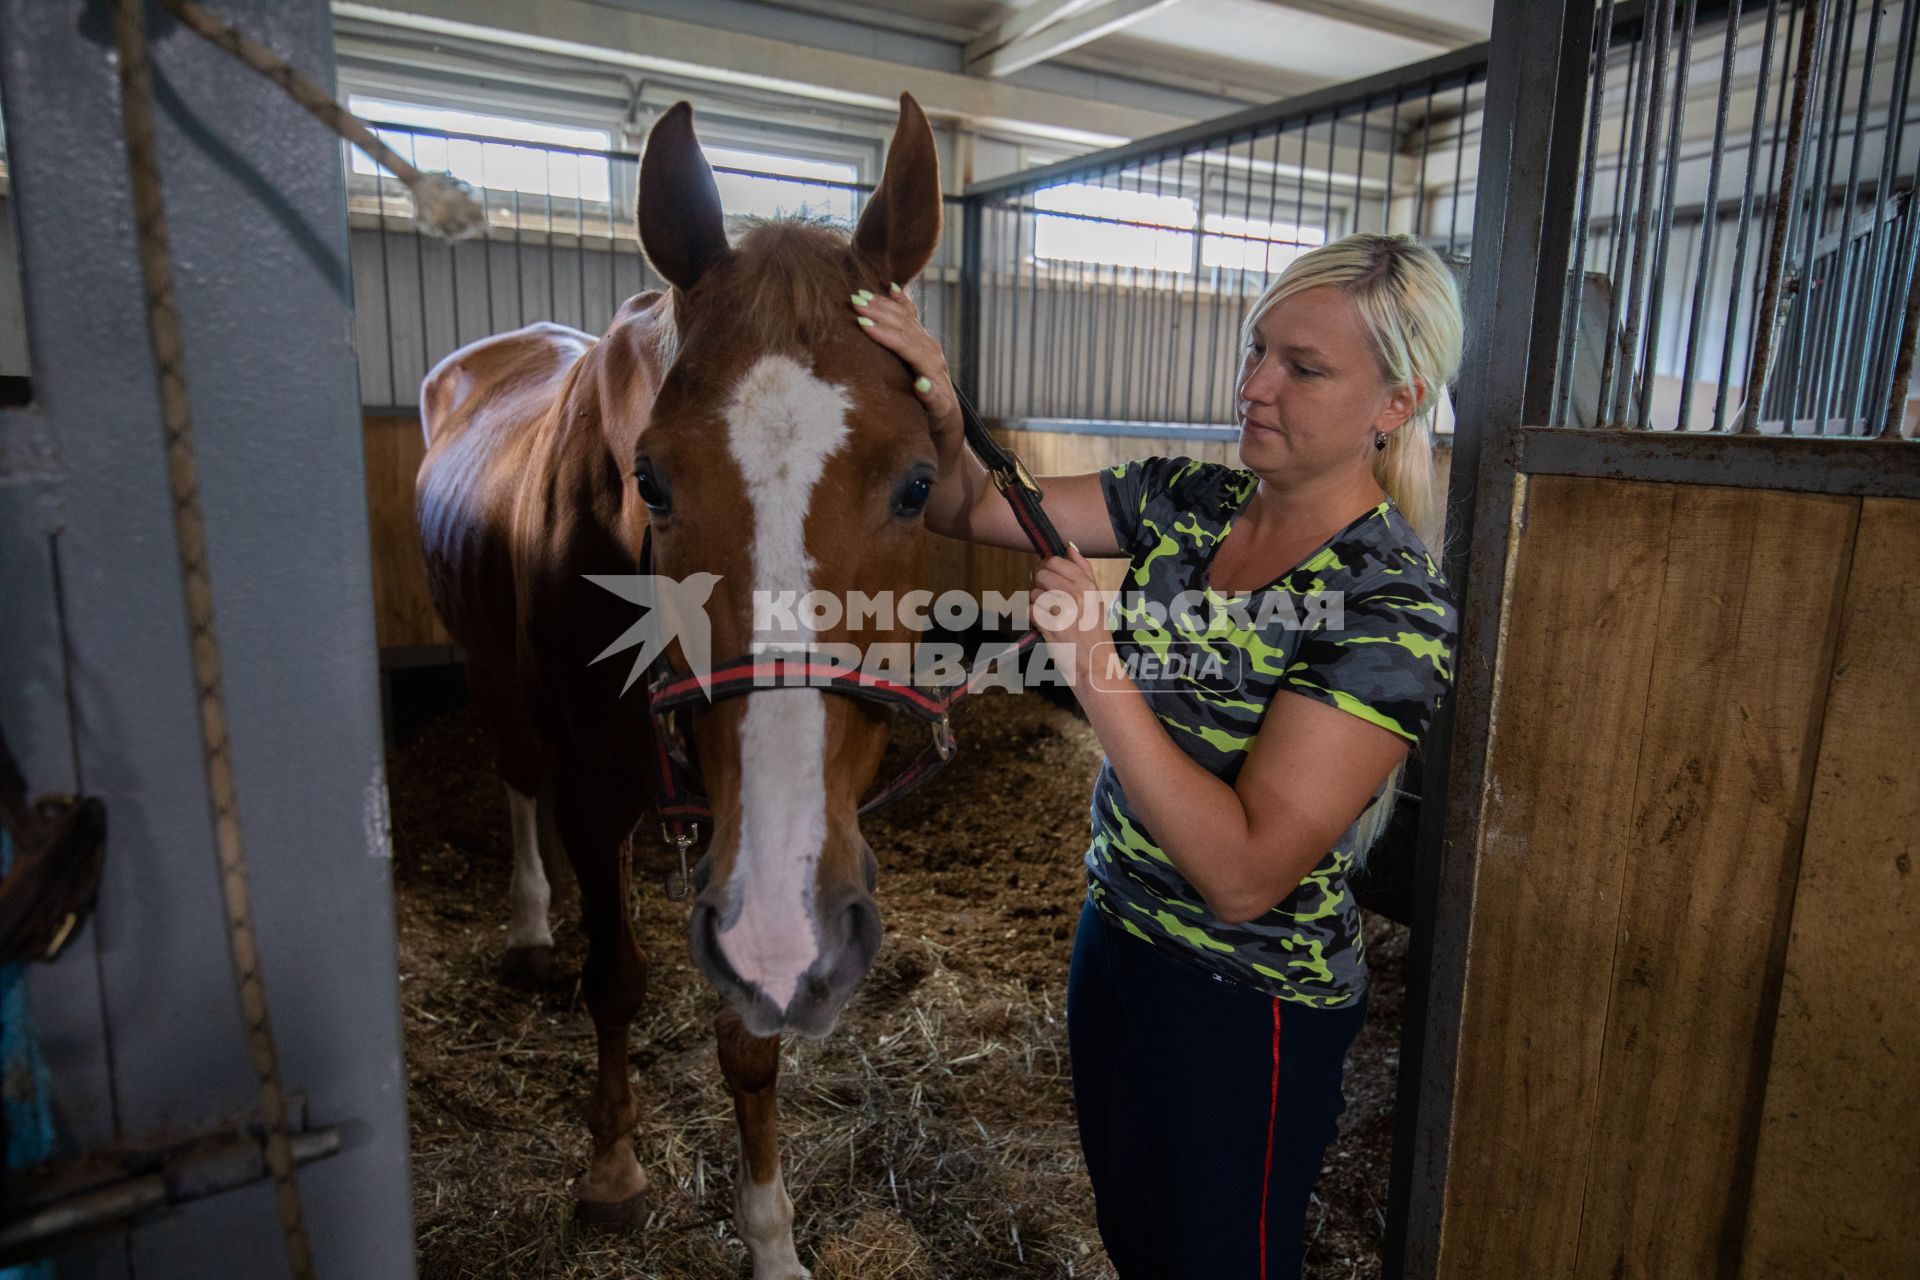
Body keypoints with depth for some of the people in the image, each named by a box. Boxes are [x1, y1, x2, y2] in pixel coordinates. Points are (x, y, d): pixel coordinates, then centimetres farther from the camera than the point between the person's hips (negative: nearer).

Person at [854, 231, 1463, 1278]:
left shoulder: (1394, 609, -24)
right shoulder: (1185, 502, -5)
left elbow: (1243, 872, -28)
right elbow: (968, 508, -3)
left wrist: (1092, 659, -32)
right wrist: (938, 411, -25)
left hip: (1247, 1005, -6)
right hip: (1115, 935, 6)